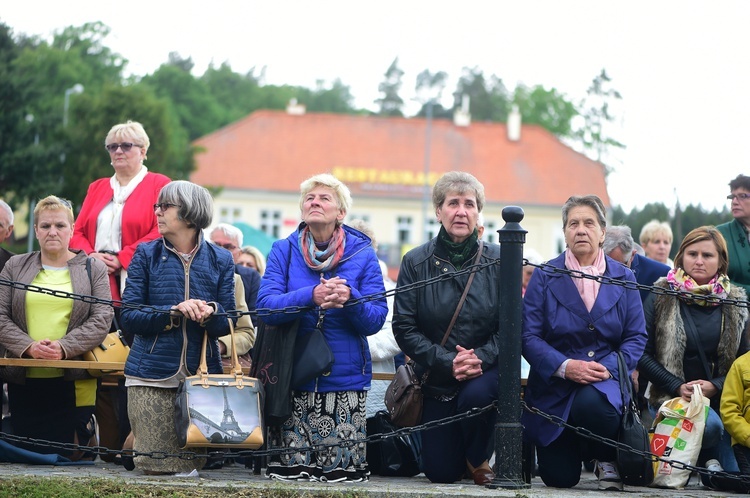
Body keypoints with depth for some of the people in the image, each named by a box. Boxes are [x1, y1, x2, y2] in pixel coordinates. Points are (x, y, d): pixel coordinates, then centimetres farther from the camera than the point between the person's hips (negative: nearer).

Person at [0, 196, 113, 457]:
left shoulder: (93, 269, 9)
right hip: (24, 382, 2)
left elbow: (102, 319, -2)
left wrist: (64, 347, -16)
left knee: (70, 453, -3)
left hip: (74, 382, -2)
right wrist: (28, 346, -13)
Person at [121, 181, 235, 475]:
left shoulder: (220, 260, 7)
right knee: (155, 464, -4)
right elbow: (129, 317, -3)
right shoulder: (147, 255, 5)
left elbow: (226, 325, 2)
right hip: (152, 374, -1)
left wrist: (210, 313, -19)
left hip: (202, 373, 1)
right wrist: (174, 311, -17)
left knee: (193, 463, 4)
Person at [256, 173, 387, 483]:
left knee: (341, 469, 1)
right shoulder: (283, 251, 4)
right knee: (288, 467, -1)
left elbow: (376, 320, -3)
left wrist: (350, 298, -23)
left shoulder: (362, 253, 3)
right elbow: (265, 306, -9)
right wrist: (311, 297, -24)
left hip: (345, 377, 0)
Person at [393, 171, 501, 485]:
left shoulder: (497, 261, -4)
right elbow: (404, 328, -8)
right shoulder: (415, 263, -3)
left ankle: (479, 459, -3)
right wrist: (448, 362, -20)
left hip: (486, 369, -1)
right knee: (440, 473, -2)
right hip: (436, 379, 1)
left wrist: (482, 357, -24)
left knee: (475, 395, -36)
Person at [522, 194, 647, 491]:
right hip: (553, 388, 0)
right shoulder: (545, 277, 1)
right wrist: (565, 366, -22)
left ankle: (607, 460, -4)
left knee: (593, 404, -38)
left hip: (606, 380, 0)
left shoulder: (623, 279, 5)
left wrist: (609, 367, -18)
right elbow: (529, 336, -7)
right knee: (559, 478, -5)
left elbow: (636, 337, 1)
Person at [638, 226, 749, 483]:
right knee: (709, 425, -34)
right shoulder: (661, 297, 1)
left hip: (719, 397, 2)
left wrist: (715, 386, -12)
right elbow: (643, 353, -3)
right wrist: (678, 387, -14)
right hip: (670, 395, -2)